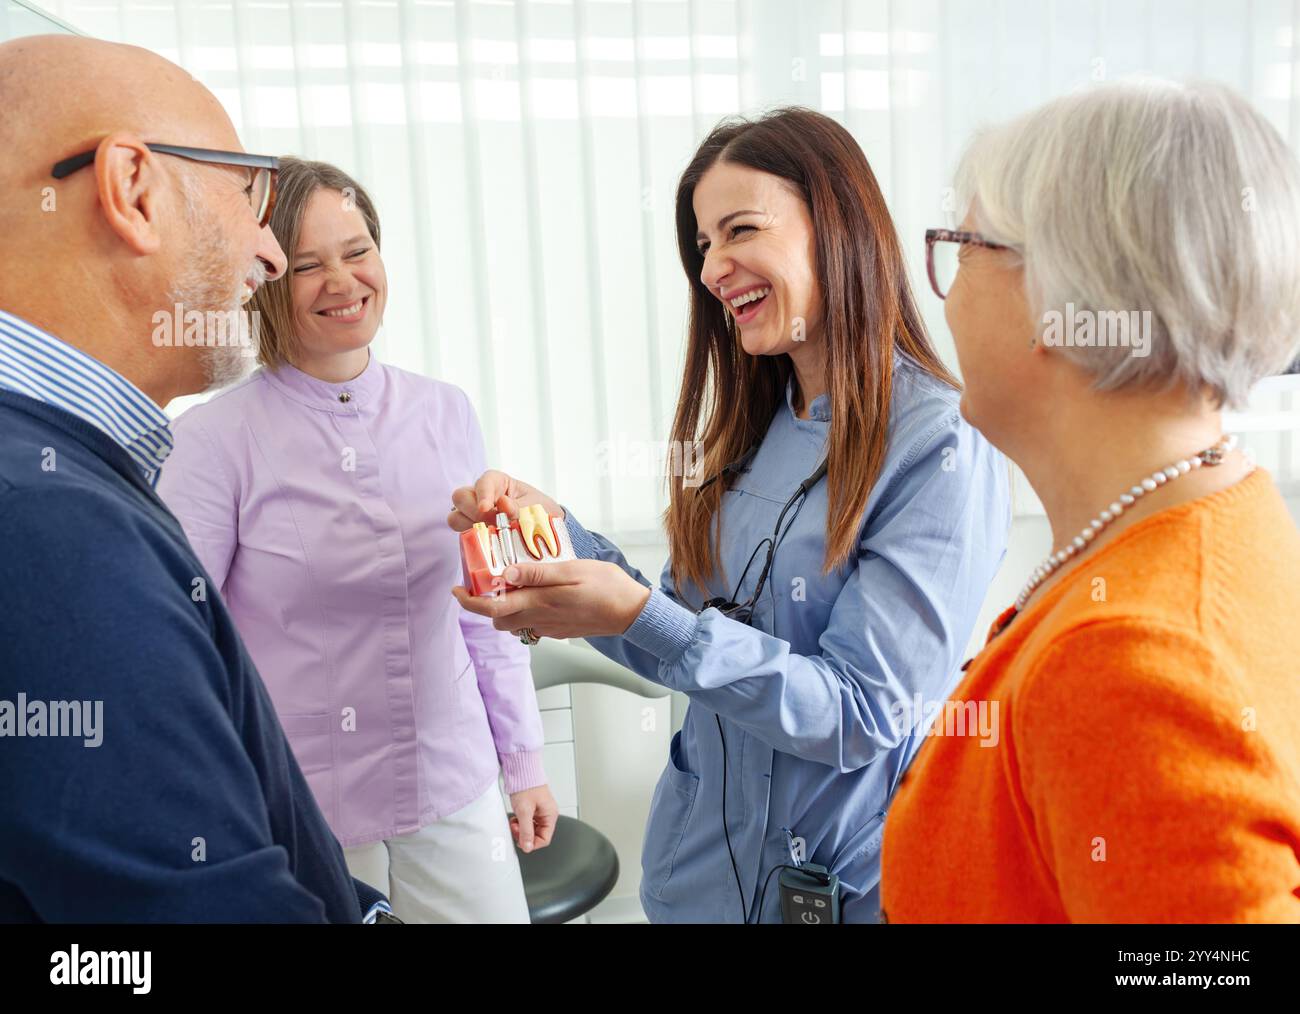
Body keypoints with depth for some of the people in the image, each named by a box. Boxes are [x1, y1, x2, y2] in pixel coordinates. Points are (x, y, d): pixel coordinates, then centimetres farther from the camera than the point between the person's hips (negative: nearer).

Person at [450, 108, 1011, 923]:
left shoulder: (942, 448, -20)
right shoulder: (748, 430, 0)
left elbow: (861, 715, -22)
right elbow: (687, 643, 2)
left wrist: (638, 615, -30)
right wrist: (558, 530, -10)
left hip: (849, 884, -5)